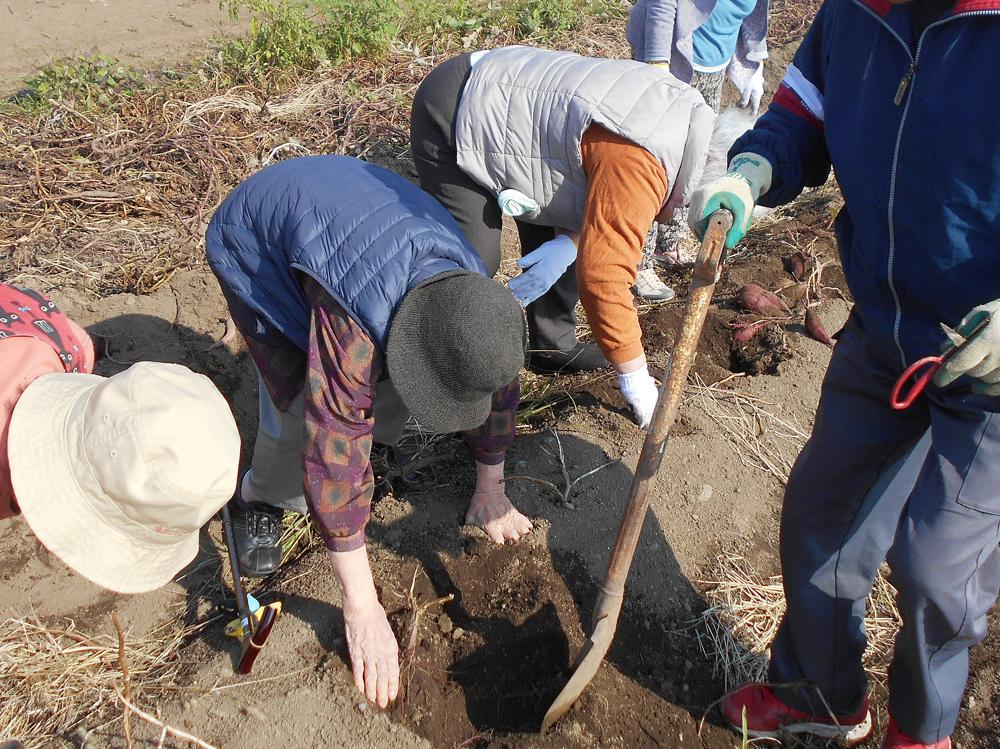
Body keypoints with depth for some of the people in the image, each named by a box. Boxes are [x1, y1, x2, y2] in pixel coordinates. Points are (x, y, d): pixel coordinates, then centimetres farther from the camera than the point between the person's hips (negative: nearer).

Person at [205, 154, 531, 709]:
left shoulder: (474, 297, -24)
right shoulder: (356, 324, -45)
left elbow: (497, 389, -6)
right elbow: (334, 458, -43)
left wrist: (490, 494, 5)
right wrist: (362, 611, -36)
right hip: (253, 241, -5)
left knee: (389, 391, -12)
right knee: (304, 409, -22)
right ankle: (262, 496, 8)